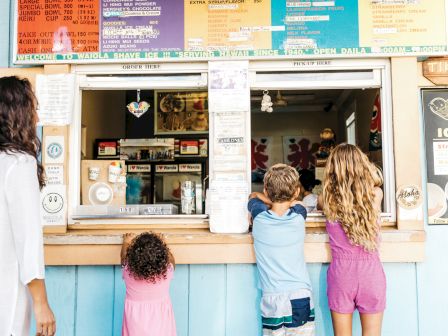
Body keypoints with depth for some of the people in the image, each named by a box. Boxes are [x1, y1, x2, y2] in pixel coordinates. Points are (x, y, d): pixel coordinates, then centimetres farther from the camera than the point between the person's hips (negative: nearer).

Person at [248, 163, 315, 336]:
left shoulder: (259, 218, -5)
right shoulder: (298, 217, -5)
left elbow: (254, 195, 18)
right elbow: (296, 202, 20)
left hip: (272, 300, 0)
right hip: (300, 297, 0)